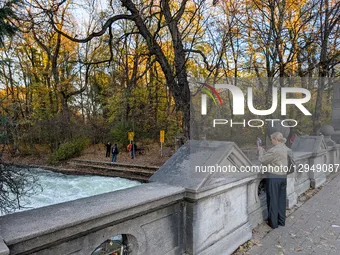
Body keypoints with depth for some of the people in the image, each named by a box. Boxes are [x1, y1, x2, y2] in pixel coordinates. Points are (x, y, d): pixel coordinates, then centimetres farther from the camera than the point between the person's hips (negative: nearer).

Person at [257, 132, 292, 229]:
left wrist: (261, 150, 3)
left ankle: (273, 223, 14)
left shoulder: (274, 150, -19)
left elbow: (262, 160, -11)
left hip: (274, 177, -7)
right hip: (283, 176, 7)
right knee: (281, 199, 16)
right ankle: (282, 220, 27)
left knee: (273, 200, 4)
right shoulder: (285, 148, 3)